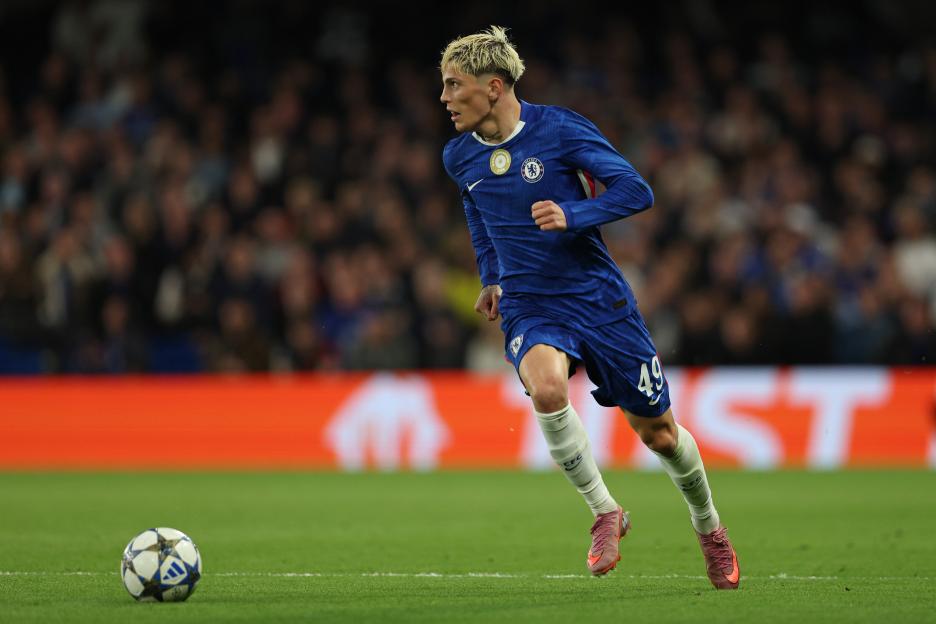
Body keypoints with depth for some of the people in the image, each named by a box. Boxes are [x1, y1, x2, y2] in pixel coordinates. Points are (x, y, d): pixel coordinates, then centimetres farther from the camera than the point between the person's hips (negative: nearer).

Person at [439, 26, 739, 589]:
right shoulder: (460, 157, 2)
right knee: (546, 386, -33)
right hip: (529, 311, 2)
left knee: (657, 432, 8)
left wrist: (572, 216, -25)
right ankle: (605, 513, -15)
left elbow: (636, 191, -12)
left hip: (599, 299, -2)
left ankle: (710, 530, 36)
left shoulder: (559, 129, -12)